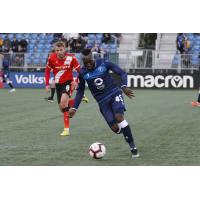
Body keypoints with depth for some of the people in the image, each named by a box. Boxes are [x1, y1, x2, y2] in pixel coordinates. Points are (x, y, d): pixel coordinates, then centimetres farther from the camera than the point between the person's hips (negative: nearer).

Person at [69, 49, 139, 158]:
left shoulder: (103, 63, -8)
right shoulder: (82, 73, -1)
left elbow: (122, 73, -3)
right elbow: (80, 91, 12)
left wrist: (124, 86, -21)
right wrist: (74, 107, 5)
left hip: (114, 94, -2)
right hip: (103, 101, 2)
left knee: (119, 117, -27)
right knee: (115, 128, -14)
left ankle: (133, 147, -19)